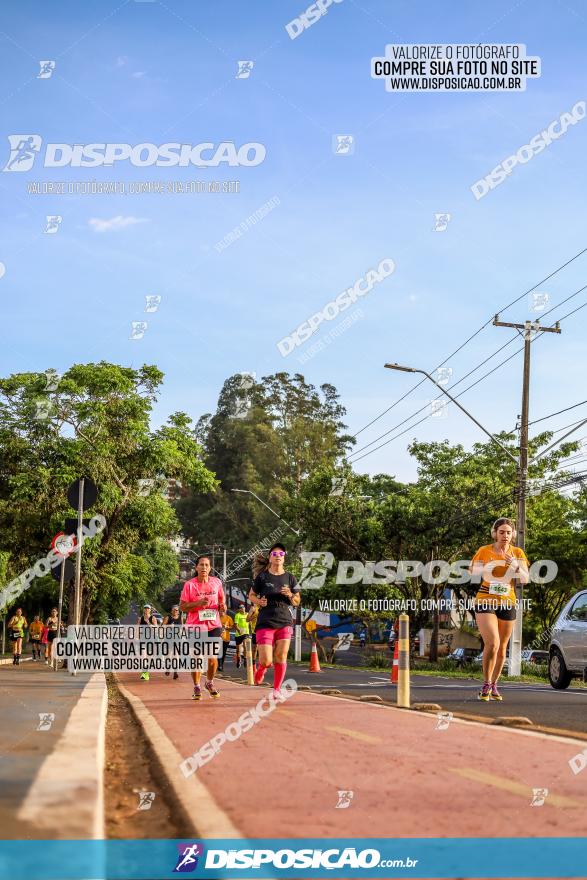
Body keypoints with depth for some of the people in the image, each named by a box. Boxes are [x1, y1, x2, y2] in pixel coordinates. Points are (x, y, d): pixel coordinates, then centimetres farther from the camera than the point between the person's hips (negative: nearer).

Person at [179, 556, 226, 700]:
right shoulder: (189, 585, -5)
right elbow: (182, 606, -4)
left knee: (212, 658, -3)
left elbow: (222, 598, 21)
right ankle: (196, 687, 19)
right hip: (195, 626, -2)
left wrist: (222, 606, -1)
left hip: (213, 625, 2)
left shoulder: (216, 582, 4)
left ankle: (209, 683, 23)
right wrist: (198, 603, -19)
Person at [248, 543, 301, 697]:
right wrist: (258, 601, -11)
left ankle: (277, 689, 13)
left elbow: (297, 602, 12)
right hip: (265, 622, -2)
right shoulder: (262, 576, 2)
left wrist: (290, 595, -9)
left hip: (285, 622, 2)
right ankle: (260, 670, 28)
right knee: (266, 660, -8)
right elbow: (251, 595, 10)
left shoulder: (290, 578, 8)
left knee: (281, 657, -2)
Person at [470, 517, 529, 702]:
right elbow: (471, 574, -1)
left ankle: (494, 685, 26)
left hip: (507, 604, 3)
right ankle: (486, 684, -4)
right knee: (492, 644, -19)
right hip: (485, 602, -3)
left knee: (502, 647, 11)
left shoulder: (518, 553, 2)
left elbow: (525, 579, -6)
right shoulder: (484, 551, -4)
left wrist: (516, 565, -24)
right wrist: (485, 569, -20)